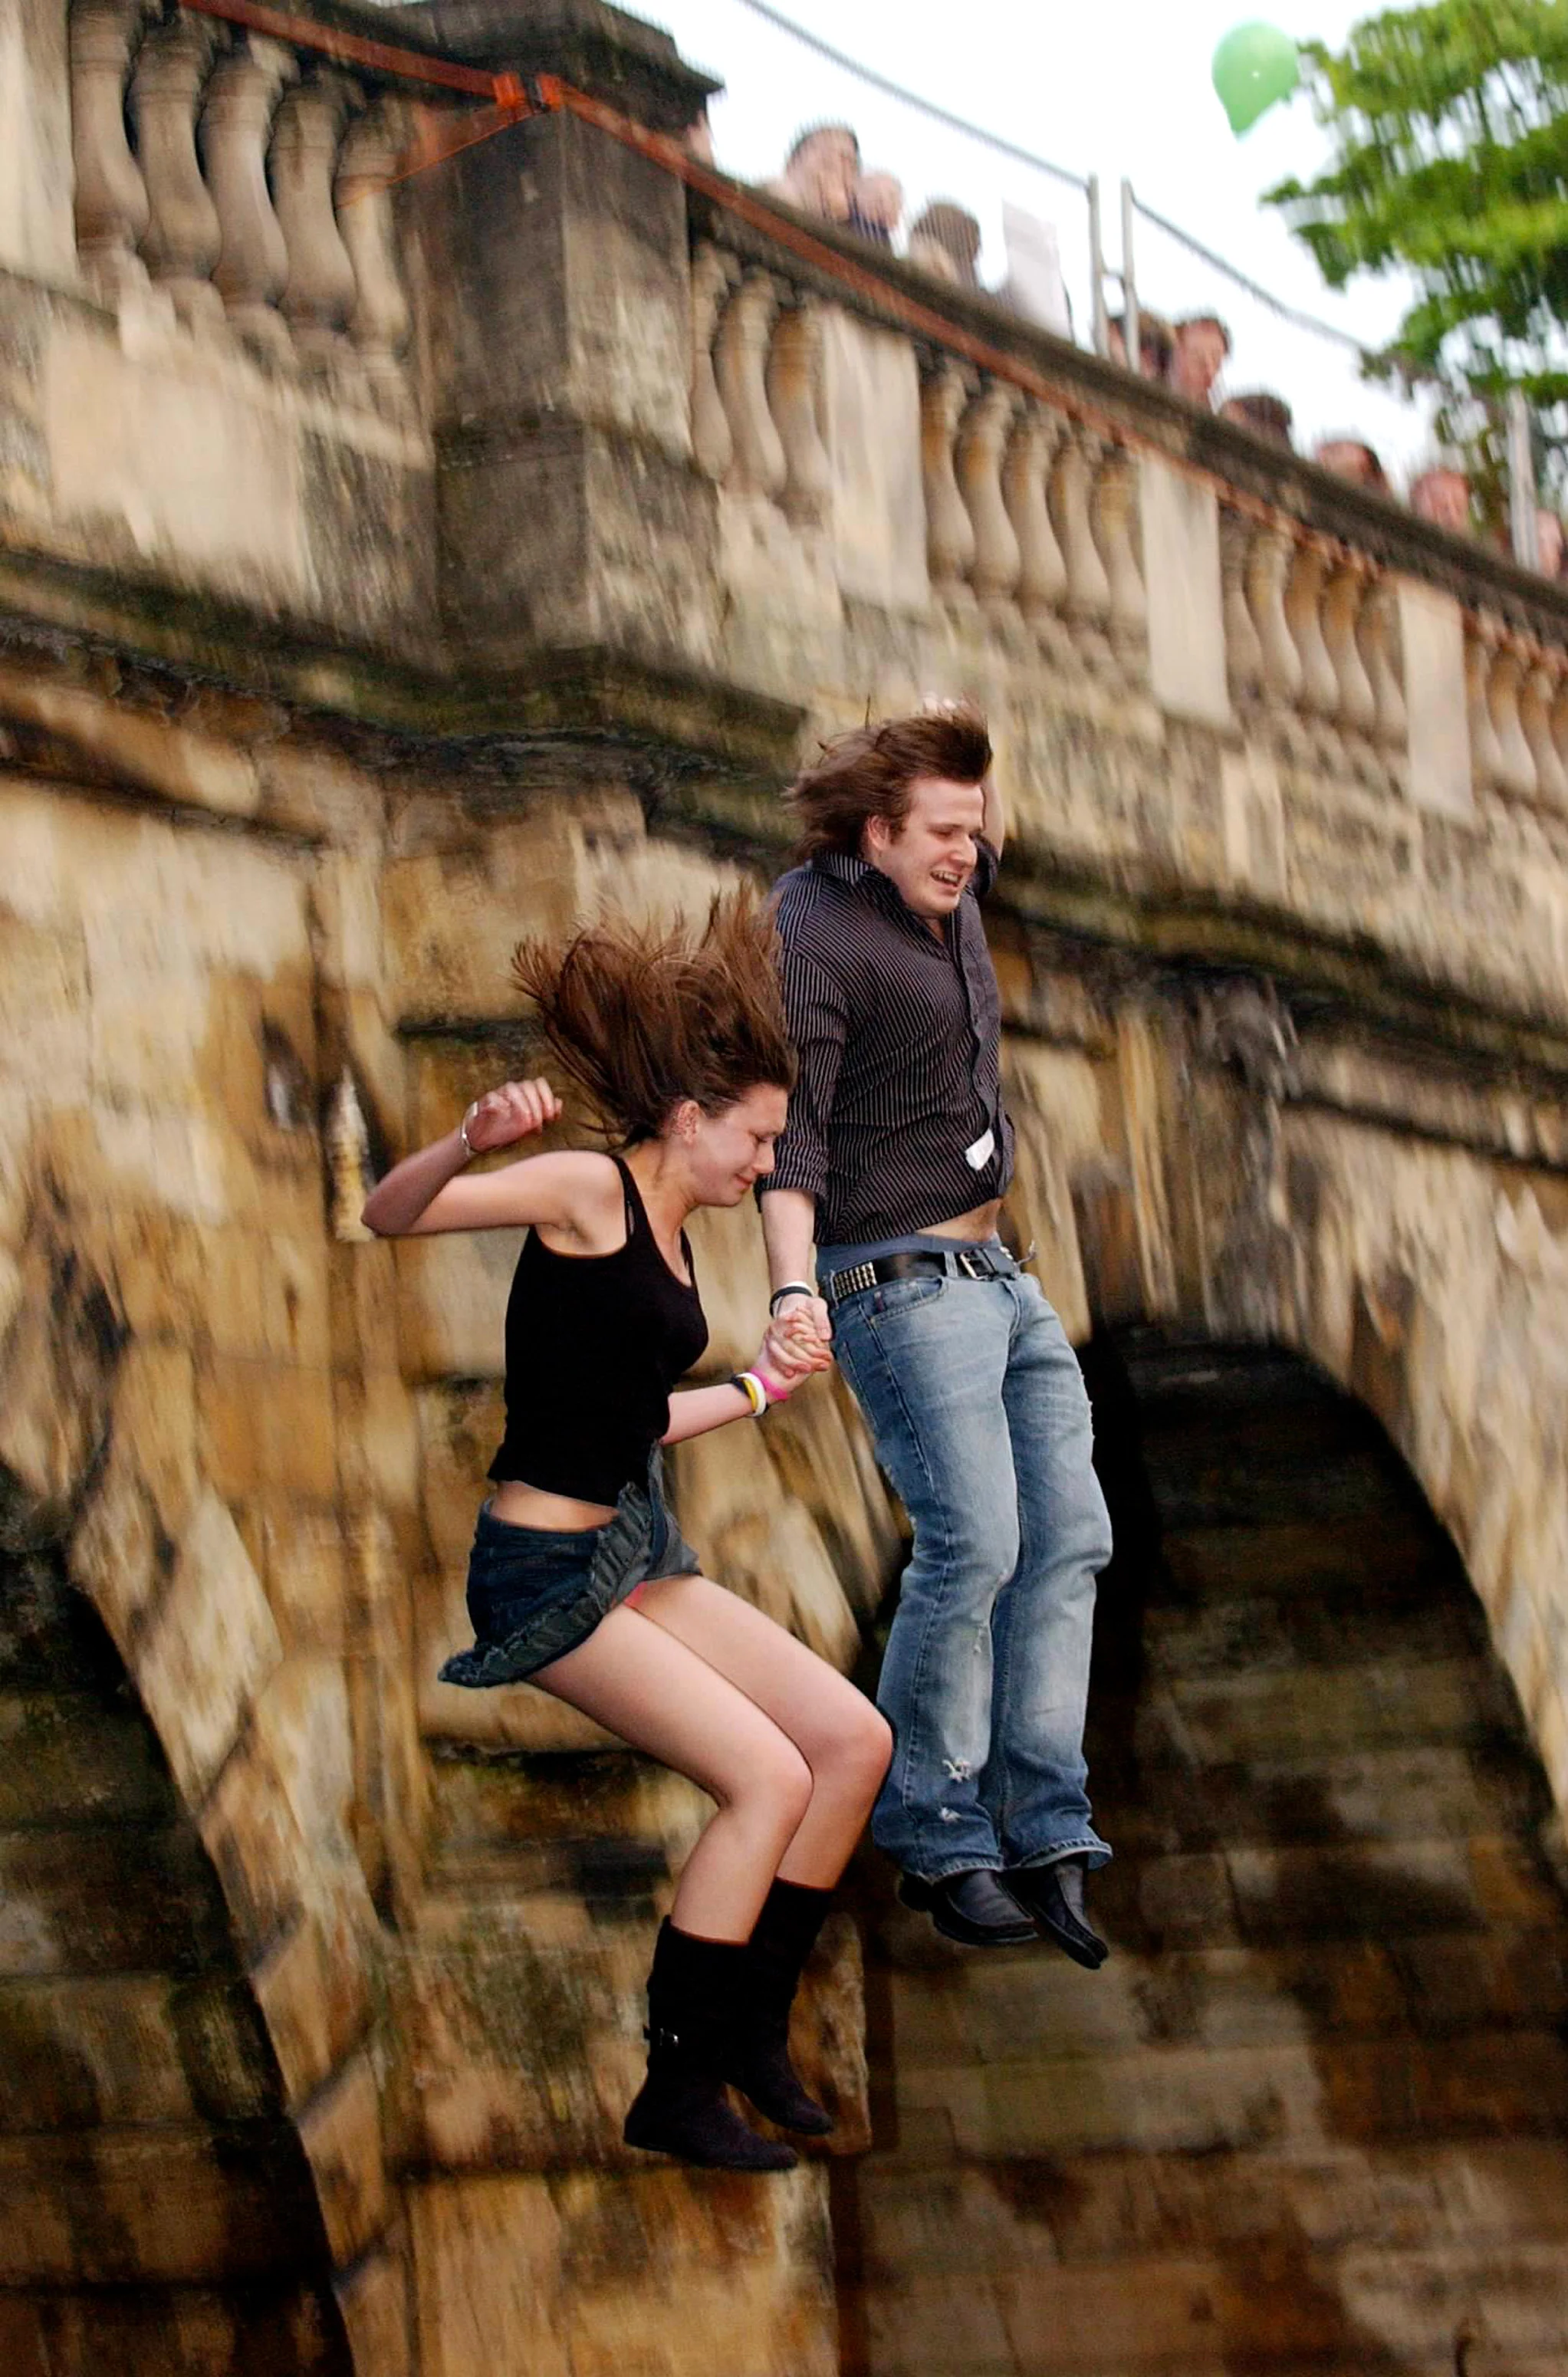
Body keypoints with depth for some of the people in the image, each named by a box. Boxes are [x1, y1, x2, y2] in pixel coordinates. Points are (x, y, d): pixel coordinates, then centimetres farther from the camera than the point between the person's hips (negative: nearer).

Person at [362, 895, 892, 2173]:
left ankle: (753, 2028, 14)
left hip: (637, 1553, 9)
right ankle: (678, 2090, -6)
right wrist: (473, 1142, -42)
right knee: (769, 1776, -16)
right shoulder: (588, 1192, -12)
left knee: (854, 1740, 4)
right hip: (548, 1574, -9)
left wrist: (761, 1386, 28)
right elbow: (390, 1214, -23)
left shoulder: (668, 1232, 13)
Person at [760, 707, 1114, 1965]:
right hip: (901, 1281, -9)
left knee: (1068, 1537, 0)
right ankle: (936, 1838, -8)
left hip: (1000, 1280, 9)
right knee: (972, 1543, -19)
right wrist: (793, 1288, -33)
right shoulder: (812, 929, -12)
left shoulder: (944, 900, 13)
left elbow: (992, 842, 42)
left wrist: (976, 752, 20)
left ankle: (1042, 1831, 0)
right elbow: (788, 1131, -22)